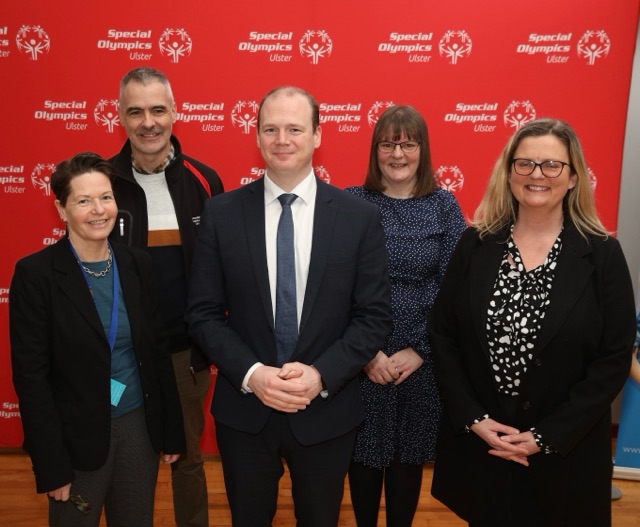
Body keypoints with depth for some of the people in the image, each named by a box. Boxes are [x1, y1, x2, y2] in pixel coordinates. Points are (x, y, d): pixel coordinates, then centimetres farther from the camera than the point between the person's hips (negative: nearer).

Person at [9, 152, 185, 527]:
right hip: (77, 436, -3)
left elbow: (157, 350, 4)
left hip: (139, 424, 4)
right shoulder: (35, 273, -13)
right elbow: (30, 376, -12)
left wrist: (172, 432, 6)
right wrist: (51, 465, -12)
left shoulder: (137, 264, -1)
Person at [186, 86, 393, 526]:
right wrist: (251, 374, -16)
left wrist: (321, 375, -17)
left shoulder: (360, 216, -6)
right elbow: (203, 313, -3)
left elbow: (375, 315, -5)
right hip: (243, 410, 1)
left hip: (327, 412, 0)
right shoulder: (221, 213, -5)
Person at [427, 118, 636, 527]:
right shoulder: (475, 244, -2)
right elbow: (443, 334, -1)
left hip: (564, 450, -1)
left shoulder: (603, 254, -7)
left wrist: (546, 436, -12)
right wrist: (473, 418, -10)